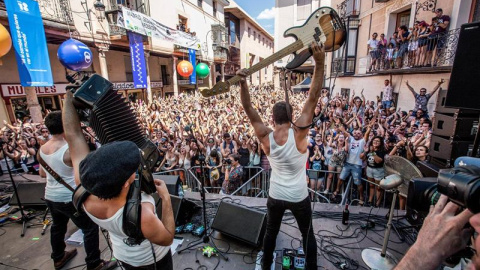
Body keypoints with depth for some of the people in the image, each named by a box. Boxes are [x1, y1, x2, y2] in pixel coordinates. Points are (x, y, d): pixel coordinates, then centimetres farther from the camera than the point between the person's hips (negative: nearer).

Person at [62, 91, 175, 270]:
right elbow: (167, 239, -26)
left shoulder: (84, 191, -32)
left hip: (123, 256, 5)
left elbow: (72, 135, -23)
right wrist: (166, 198, -25)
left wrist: (70, 94, -18)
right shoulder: (141, 214, -47)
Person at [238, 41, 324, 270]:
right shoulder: (299, 133, -22)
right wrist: (319, 64, -24)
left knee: (271, 231, 24)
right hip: (299, 197, -1)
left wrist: (242, 83, -24)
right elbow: (313, 98, -24)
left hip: (275, 196, 2)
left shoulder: (266, 138, -17)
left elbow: (249, 110, -16)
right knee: (307, 234, 23)